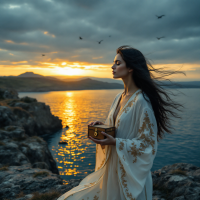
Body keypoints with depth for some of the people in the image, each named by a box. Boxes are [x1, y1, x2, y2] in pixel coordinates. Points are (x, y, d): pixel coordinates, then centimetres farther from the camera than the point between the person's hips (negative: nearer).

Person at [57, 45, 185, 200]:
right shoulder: (119, 97, 4)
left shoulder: (141, 101, -21)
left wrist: (115, 142, -24)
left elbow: (148, 144, -19)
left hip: (130, 173, -8)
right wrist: (101, 125, -3)